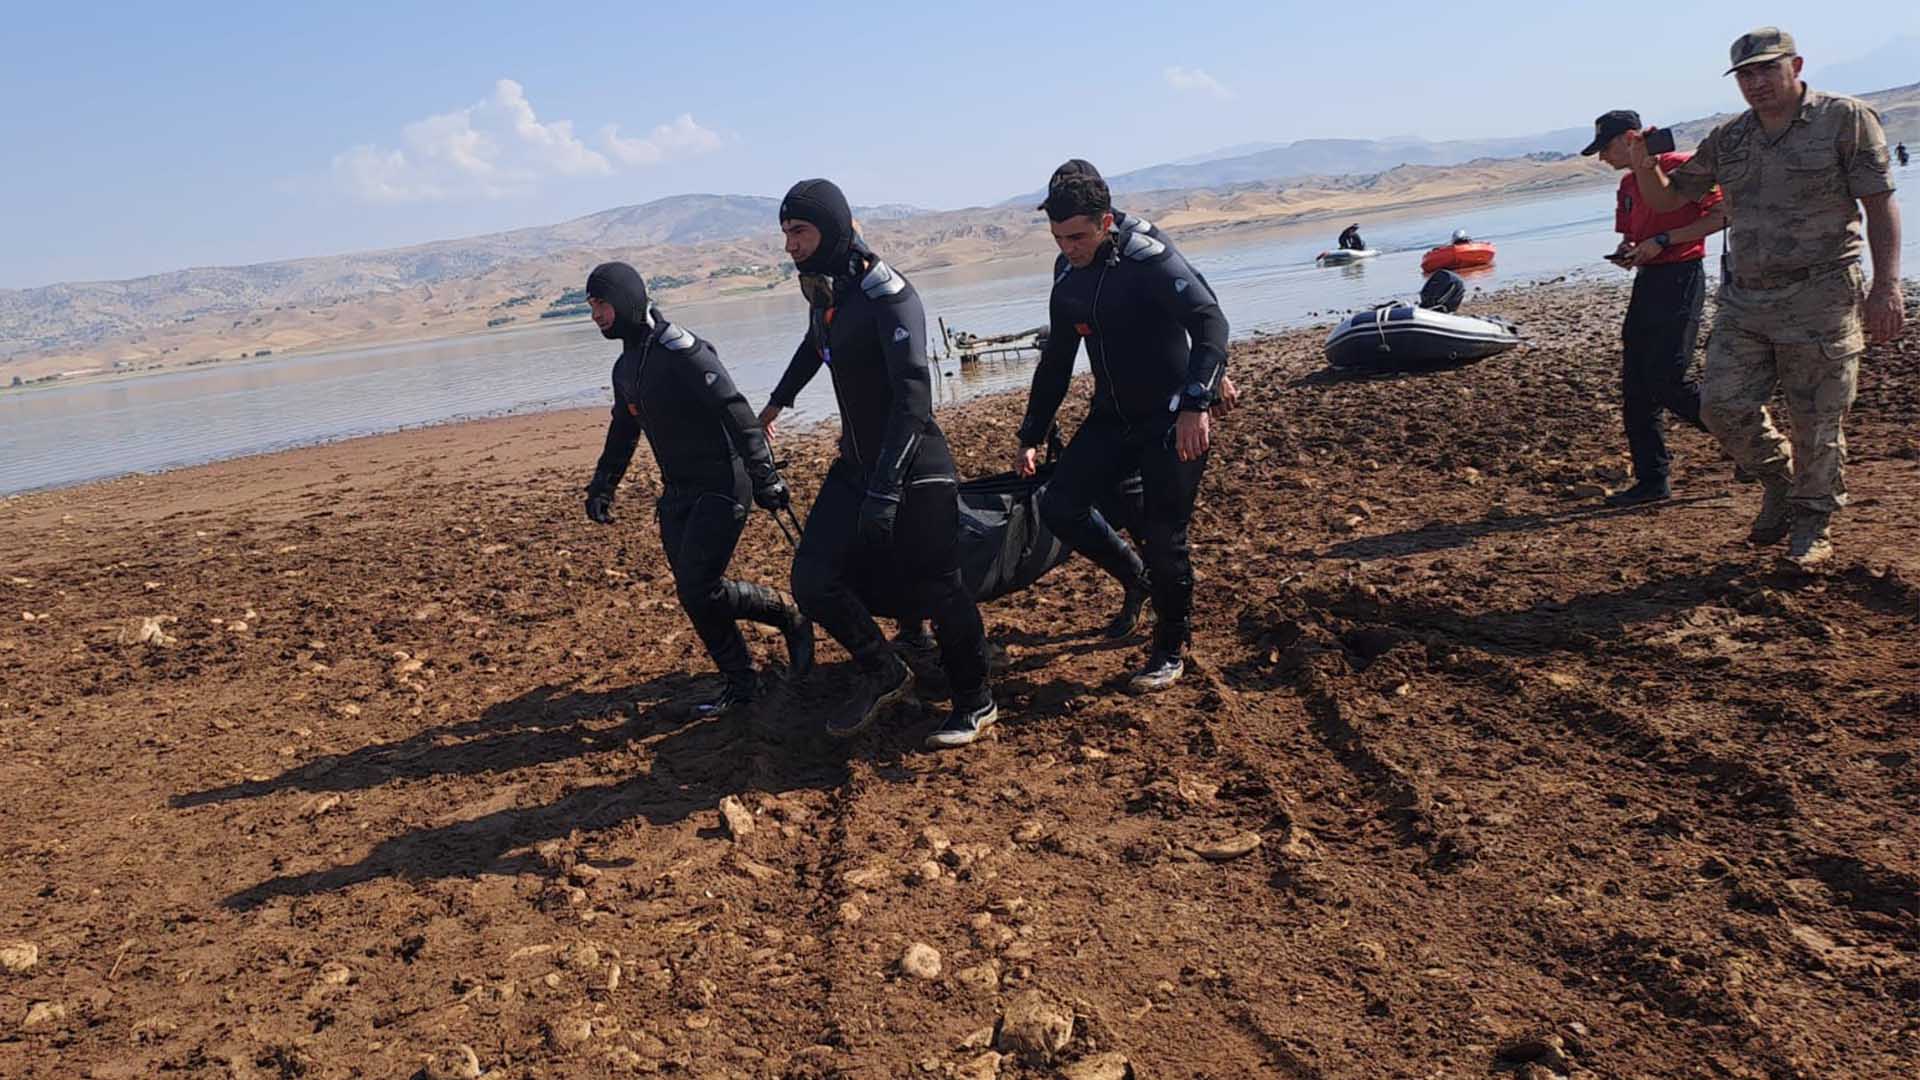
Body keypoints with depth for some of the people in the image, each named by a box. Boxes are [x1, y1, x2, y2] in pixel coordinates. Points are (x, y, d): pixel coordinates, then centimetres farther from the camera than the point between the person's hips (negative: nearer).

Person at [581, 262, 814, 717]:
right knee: (694, 595, 5)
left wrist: (764, 476, -28)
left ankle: (790, 619, 7)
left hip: (720, 489, -9)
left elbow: (737, 414, -23)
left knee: (699, 590, -15)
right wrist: (602, 485, 26)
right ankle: (740, 684, 17)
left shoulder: (680, 350, -17)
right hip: (677, 493, 9)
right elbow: (623, 431, 27)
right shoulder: (626, 367, 12)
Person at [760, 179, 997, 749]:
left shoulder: (887, 294, -19)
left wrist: (885, 488, -34)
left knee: (936, 590, -1)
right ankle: (885, 676, 19)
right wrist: (778, 400, 43)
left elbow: (912, 395, -27)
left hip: (915, 471, -8)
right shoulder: (822, 289, 6)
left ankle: (975, 703, 20)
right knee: (813, 579, -1)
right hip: (856, 464, 8)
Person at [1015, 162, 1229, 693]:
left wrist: (1195, 404, -44)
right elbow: (1056, 360, 13)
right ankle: (1139, 583, 20)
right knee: (1059, 507, -4)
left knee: (1162, 534, -7)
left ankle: (1171, 650, 15)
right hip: (1113, 416, 7)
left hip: (1174, 420, -7)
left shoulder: (1151, 261, -19)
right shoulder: (1068, 276, 3)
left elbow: (1210, 322, -31)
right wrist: (1031, 436, 14)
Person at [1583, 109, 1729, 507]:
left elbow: (1721, 216, -12)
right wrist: (1626, 253, 2)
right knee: (1635, 386, 4)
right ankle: (1652, 479, 11)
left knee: (1667, 380, -13)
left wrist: (1662, 241, -16)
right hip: (1646, 280, 8)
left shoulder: (1683, 167, -9)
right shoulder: (1627, 185, 16)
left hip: (1681, 276, -8)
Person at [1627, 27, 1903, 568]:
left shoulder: (1845, 119, -3)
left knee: (1817, 421, 0)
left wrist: (1886, 284, -15)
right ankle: (1779, 478, 26)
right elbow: (1667, 198, 18)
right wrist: (1645, 167, -4)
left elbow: (1881, 204, -6)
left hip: (1820, 300, -4)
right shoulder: (1726, 140, 10)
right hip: (1745, 301, 5)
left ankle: (1813, 523, 18)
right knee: (1723, 405, 0)